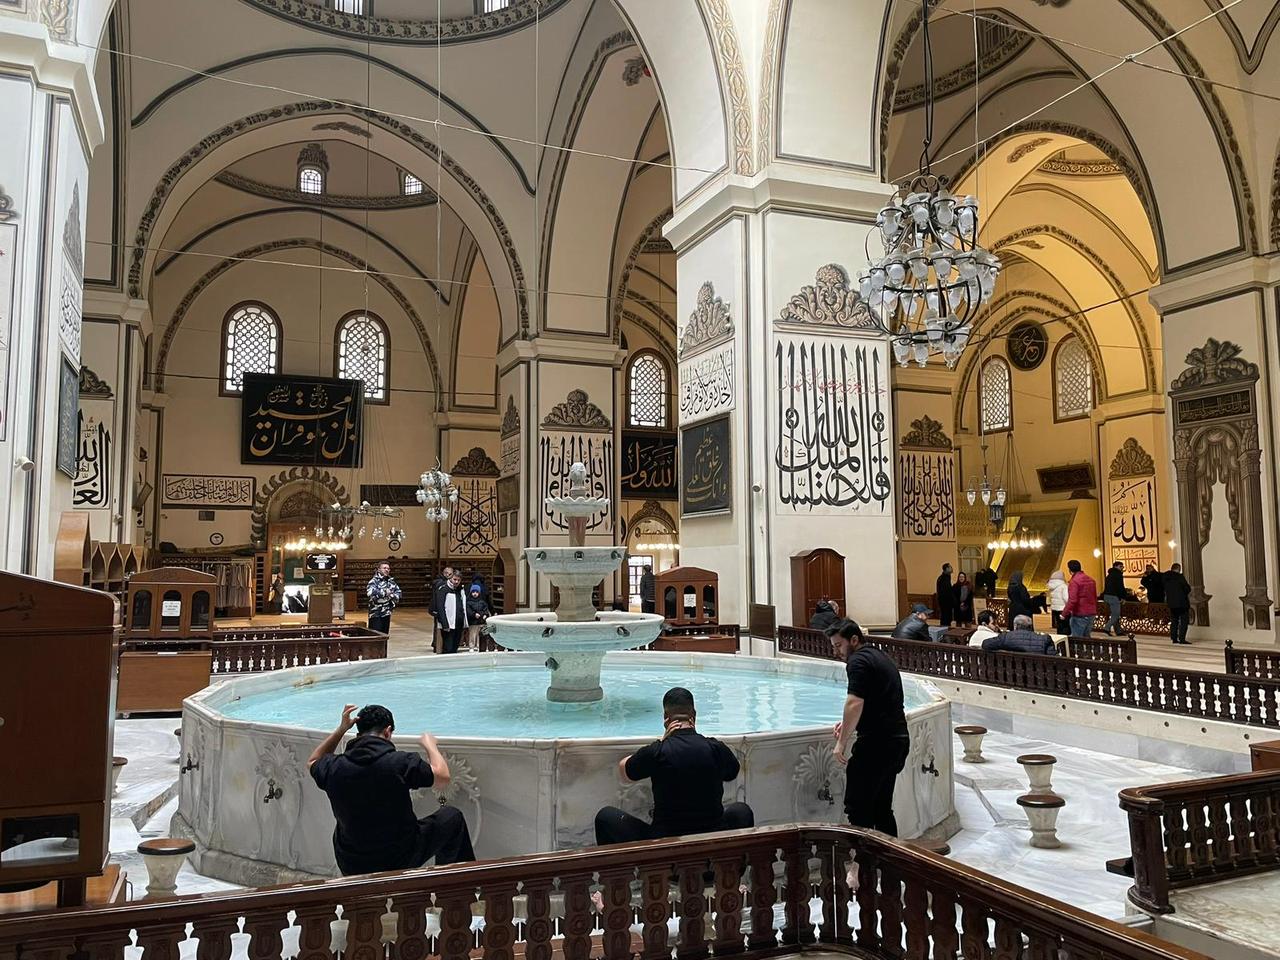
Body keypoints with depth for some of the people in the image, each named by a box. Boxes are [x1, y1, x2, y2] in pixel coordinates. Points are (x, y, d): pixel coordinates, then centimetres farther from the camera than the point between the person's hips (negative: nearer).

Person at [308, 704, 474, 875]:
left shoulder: (334, 768, -11)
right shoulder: (401, 762, -22)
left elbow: (312, 762, 15)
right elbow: (442, 777, -6)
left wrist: (340, 729, 10)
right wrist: (430, 745, 10)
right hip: (401, 860, -4)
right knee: (452, 817, 19)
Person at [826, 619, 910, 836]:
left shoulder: (858, 661, -11)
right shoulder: (880, 656, 19)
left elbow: (855, 704, -22)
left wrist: (842, 742, -14)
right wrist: (848, 724, 18)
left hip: (876, 743, -10)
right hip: (898, 739, 10)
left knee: (857, 808, -3)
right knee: (882, 808, 17)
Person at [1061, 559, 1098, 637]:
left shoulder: (1074, 581, -14)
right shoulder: (1091, 580, 12)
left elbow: (1072, 600, -21)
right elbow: (1095, 598, 20)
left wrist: (1064, 613, -15)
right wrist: (1095, 611, 28)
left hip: (1079, 615, -8)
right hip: (1091, 614, 8)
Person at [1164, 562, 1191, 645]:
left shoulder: (1164, 578, 5)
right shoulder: (1179, 577, -13)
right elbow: (1187, 588, -10)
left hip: (1171, 602, 6)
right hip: (1182, 602, -6)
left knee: (1174, 620, 13)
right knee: (1184, 620, 0)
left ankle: (1174, 638, 13)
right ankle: (1182, 638, -7)